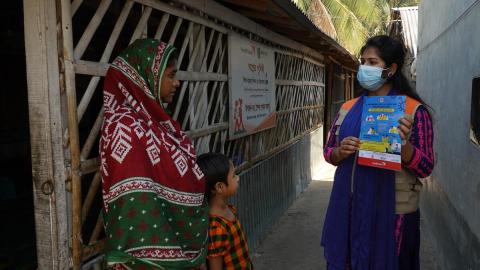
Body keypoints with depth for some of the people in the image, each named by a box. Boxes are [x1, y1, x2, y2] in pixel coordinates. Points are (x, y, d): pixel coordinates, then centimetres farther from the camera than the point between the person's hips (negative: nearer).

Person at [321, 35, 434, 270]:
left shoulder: (414, 110, -7)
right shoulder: (348, 108, 5)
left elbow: (425, 168, -8)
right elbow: (328, 151, 10)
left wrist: (403, 143, -26)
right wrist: (340, 152, -12)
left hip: (392, 211, -4)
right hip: (348, 208, 4)